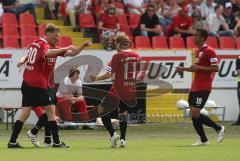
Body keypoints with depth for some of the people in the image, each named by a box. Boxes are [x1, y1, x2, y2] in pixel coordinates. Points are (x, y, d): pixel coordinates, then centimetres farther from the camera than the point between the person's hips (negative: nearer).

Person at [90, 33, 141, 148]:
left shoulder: (118, 57, -10)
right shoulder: (136, 56, 4)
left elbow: (109, 75, -12)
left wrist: (97, 78, 2)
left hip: (118, 90, -5)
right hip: (131, 91, 5)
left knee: (102, 110, 10)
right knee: (123, 112, 26)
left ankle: (113, 134, -5)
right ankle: (122, 139, 14)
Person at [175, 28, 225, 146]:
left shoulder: (209, 51, -12)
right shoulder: (198, 51, 16)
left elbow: (215, 68, -18)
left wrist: (199, 67, -21)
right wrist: (183, 69, 16)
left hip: (203, 88, -9)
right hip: (195, 87, 9)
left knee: (195, 113, -13)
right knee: (193, 114, 5)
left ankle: (218, 128, 3)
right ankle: (203, 140, 12)